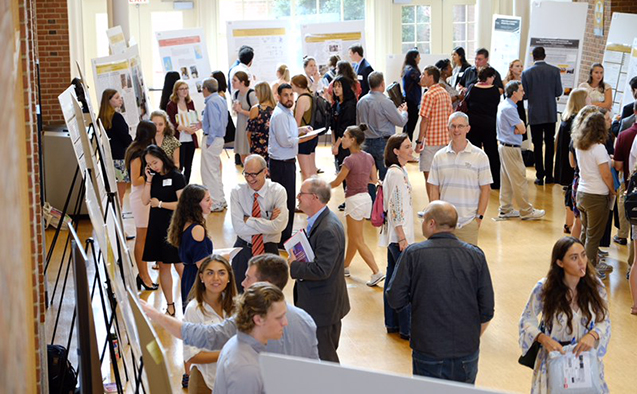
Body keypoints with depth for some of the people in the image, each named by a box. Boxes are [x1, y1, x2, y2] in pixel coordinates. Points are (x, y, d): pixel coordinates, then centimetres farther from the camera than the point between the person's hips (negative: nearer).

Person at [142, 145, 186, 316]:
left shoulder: (176, 176, -10)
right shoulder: (153, 177, 7)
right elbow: (145, 201, 1)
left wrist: (160, 203, -11)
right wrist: (149, 180, -6)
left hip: (173, 225, -6)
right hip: (156, 225, 6)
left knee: (179, 265, -3)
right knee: (163, 266, 9)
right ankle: (170, 306, 16)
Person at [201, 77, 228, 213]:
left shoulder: (211, 102, -18)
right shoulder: (221, 100, 12)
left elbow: (215, 124, -23)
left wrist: (209, 141, -17)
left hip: (212, 139, -10)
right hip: (219, 138, 10)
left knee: (209, 172, -3)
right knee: (216, 171, 19)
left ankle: (215, 204, 1)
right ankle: (221, 201, 25)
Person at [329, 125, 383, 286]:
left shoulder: (350, 160, -20)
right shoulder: (369, 157, 0)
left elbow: (336, 183, -11)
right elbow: (374, 180, 8)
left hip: (354, 200, -8)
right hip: (366, 198, 8)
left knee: (358, 241, 0)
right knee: (352, 236, 22)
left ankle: (377, 272, -5)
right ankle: (345, 266, 36)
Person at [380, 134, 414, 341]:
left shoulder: (397, 171, 13)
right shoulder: (396, 174, -18)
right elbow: (396, 209, -21)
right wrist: (403, 238, -20)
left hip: (394, 236, 10)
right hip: (399, 235, -10)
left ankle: (392, 323, 22)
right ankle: (406, 328, 1)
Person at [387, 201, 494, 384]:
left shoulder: (413, 254, -10)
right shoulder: (476, 255, -2)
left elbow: (395, 300, -9)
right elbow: (487, 309, -1)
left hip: (428, 352, -2)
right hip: (467, 354, 2)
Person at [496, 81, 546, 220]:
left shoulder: (503, 105, 12)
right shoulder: (509, 108, -20)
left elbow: (520, 129, 15)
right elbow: (522, 129, -17)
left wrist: (516, 129, -5)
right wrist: (521, 123, 1)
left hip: (504, 146, 10)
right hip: (511, 148, -10)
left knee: (507, 180, 14)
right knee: (519, 179, -5)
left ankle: (505, 209, 19)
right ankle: (526, 211, 0)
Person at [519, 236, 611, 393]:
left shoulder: (595, 286, -9)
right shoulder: (544, 288, -16)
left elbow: (604, 321, 1)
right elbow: (527, 319, -5)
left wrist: (593, 335, -21)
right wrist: (543, 338, -23)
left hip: (587, 355, 2)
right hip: (555, 356, -2)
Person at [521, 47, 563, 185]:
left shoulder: (526, 73, -9)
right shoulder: (555, 71, -5)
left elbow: (524, 94, -7)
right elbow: (559, 92, -3)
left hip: (535, 114, -1)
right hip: (550, 113, 2)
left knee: (537, 145, 5)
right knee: (549, 144, 12)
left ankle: (540, 176, 4)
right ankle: (549, 175, 14)